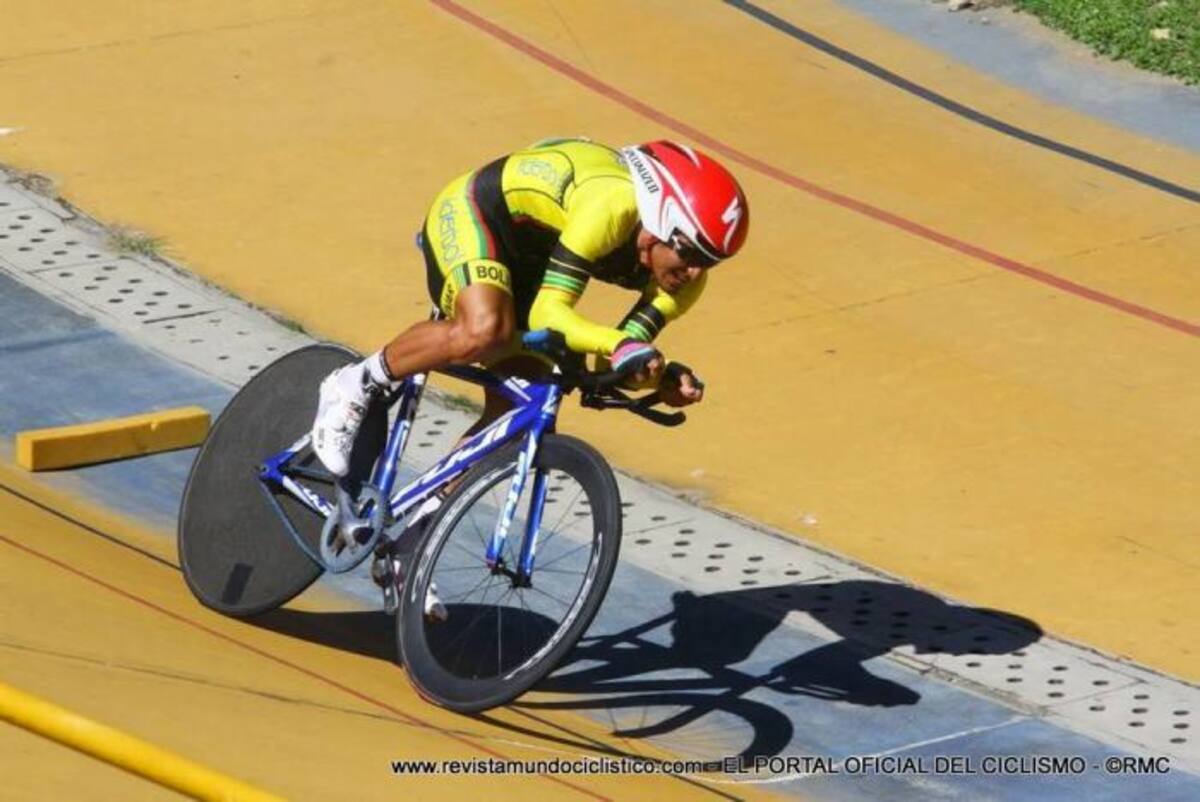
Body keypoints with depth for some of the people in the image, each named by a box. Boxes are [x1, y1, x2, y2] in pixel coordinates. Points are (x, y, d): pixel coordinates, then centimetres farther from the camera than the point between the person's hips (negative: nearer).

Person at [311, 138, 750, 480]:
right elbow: (547, 313, -38)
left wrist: (663, 378, -29)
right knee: (485, 332, -38)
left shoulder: (670, 264, -12)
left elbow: (617, 361, -8)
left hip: (525, 257, 8)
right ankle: (356, 385, -16)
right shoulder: (611, 205, -36)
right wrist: (623, 345, -53)